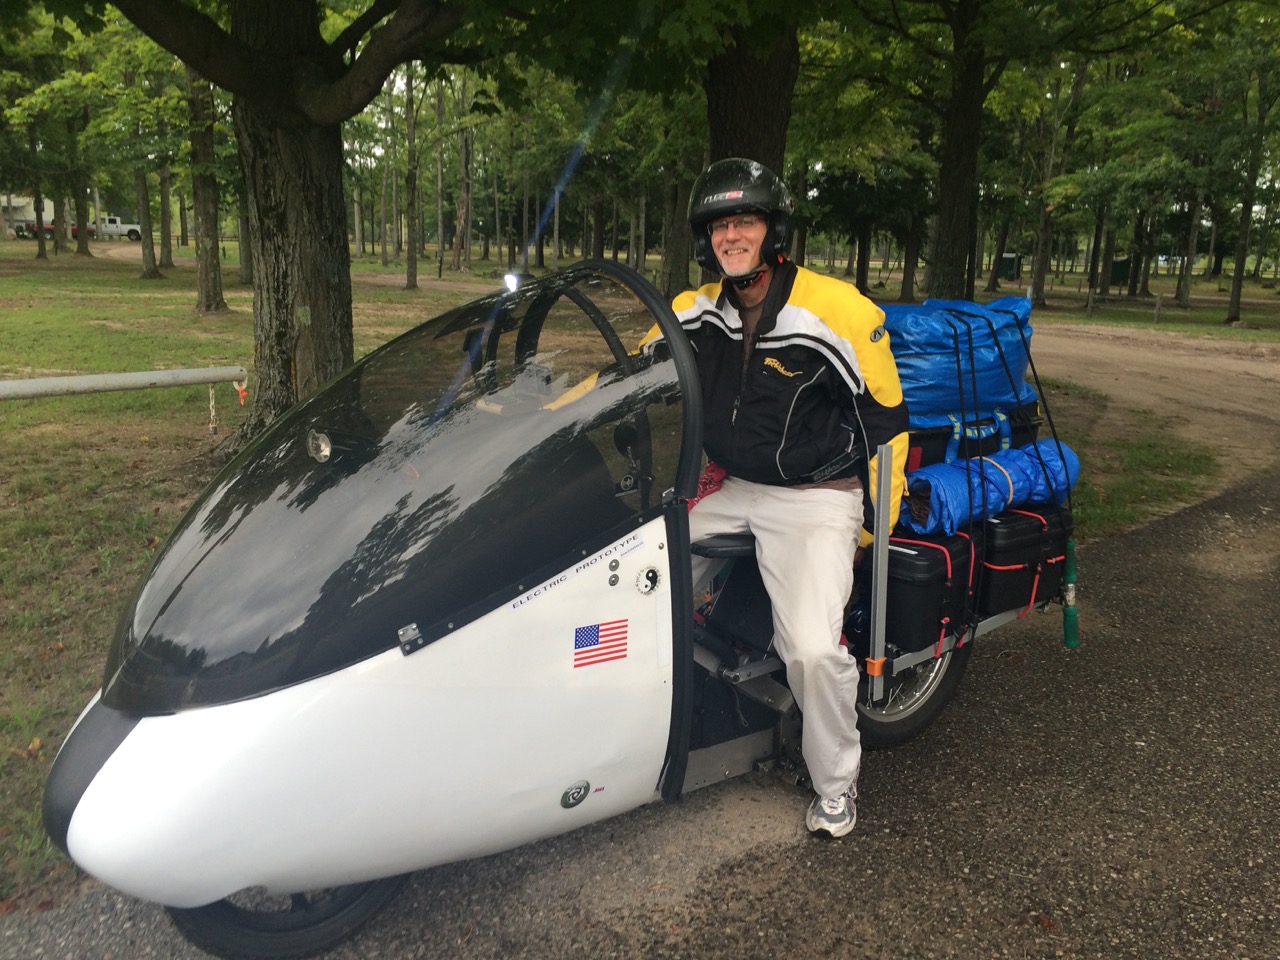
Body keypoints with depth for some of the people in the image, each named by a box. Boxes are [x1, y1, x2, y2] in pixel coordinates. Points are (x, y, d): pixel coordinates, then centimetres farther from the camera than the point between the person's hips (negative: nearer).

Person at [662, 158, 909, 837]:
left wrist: (873, 527, -4)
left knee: (814, 648, -23)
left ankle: (835, 785, 7)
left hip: (816, 498, -6)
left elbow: (886, 417, -7)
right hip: (730, 490, 6)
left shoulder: (839, 312, -15)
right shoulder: (698, 311, 2)